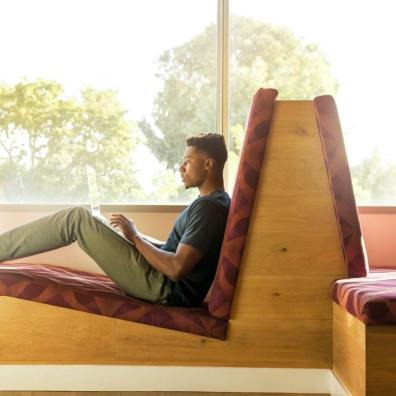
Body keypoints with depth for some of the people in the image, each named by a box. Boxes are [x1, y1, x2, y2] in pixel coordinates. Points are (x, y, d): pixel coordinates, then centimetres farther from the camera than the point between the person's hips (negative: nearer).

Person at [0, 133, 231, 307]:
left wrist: (135, 237, -12)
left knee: (77, 218, -12)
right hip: (166, 286, 10)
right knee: (88, 221, 15)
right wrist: (135, 234, 9)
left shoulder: (209, 207, -17)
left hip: (167, 290, -10)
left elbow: (176, 268, -26)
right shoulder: (217, 202, 15)